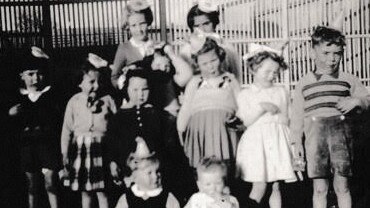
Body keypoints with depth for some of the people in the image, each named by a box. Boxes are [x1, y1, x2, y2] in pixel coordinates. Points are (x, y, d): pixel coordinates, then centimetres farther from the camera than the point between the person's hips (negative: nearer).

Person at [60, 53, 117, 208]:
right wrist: (65, 154, 3)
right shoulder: (74, 102, 1)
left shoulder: (107, 100, -2)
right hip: (81, 149, 2)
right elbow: (67, 130, 5)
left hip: (102, 150, -2)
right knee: (85, 192, 13)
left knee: (102, 192, 1)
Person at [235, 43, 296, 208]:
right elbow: (247, 121, -7)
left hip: (277, 141, 3)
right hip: (256, 143, -2)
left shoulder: (281, 92, 12)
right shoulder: (245, 94, 5)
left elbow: (285, 119, 9)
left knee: (276, 186, 4)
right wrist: (262, 108, -13)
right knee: (259, 186, -9)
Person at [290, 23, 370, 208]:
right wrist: (296, 141, 5)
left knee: (342, 186, 2)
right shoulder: (304, 84, 10)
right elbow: (297, 115, 11)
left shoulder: (348, 80, 10)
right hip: (315, 135, 0)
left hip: (341, 132, 0)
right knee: (319, 188, 2)